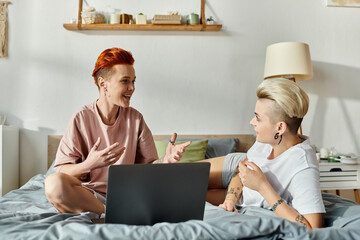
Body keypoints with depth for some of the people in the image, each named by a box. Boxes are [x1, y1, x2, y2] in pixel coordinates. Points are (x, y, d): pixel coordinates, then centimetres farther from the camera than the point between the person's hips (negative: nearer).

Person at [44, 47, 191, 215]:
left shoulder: (136, 119, 4)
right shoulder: (81, 119, -5)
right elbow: (61, 172, -7)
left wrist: (166, 160, -18)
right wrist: (88, 165, -28)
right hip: (90, 193, -2)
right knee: (53, 183, -33)